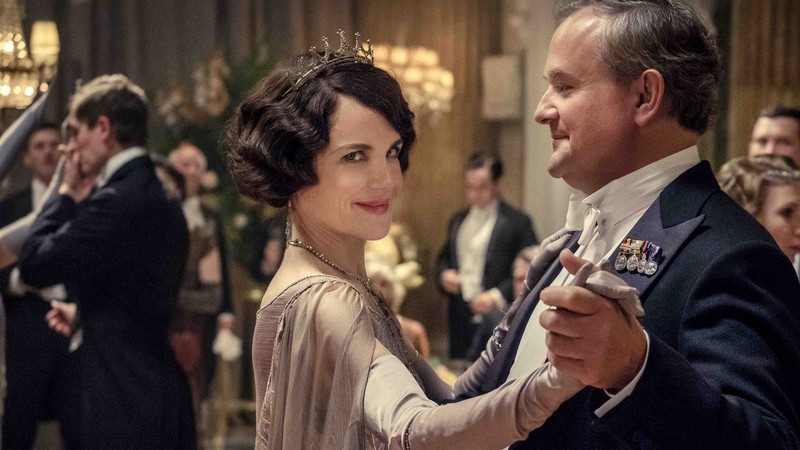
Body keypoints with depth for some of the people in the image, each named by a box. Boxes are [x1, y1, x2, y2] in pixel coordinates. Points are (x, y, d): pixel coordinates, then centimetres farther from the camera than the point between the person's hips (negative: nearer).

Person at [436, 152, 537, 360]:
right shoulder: (458, 221, 17)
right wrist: (444, 274, 4)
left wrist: (498, 296, -15)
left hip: (496, 316, -6)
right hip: (460, 317, 6)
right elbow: (444, 257, 26)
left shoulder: (517, 222, -3)